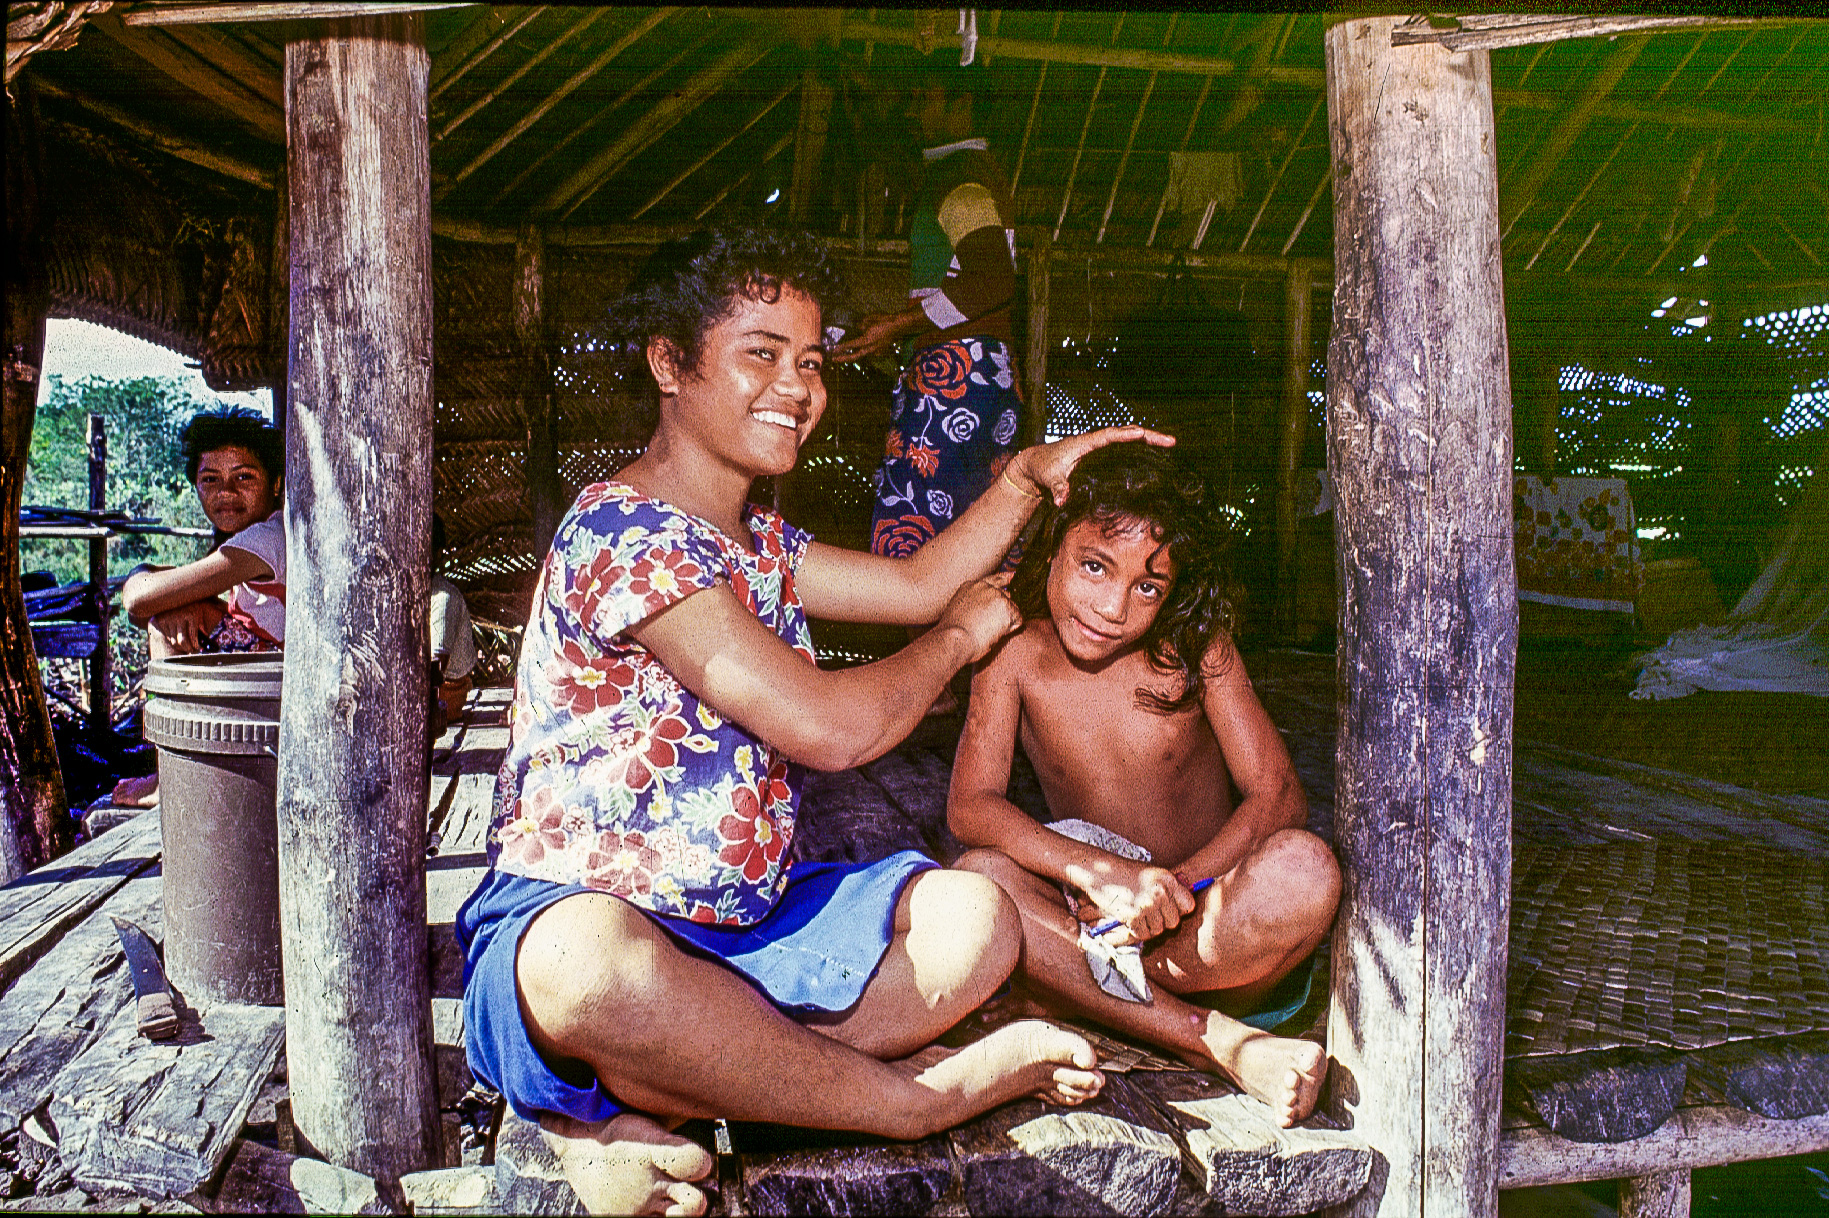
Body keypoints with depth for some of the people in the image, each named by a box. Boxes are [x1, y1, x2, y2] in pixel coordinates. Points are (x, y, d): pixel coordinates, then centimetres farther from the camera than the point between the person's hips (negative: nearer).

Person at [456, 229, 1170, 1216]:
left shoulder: (759, 541, 13)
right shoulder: (622, 530, -18)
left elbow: (917, 585, 23)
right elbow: (826, 729, -22)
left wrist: (1026, 477, 12)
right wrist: (963, 635, -5)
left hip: (741, 923, 9)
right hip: (573, 915, -8)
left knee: (972, 917, -8)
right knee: (591, 958, -42)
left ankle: (629, 1107, -17)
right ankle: (924, 1096, -20)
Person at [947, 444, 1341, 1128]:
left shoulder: (1194, 646, -7)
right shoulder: (1015, 655, -6)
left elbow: (1279, 796, -11)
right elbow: (969, 805, -16)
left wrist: (1168, 890, -28)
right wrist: (1101, 873, -33)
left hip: (1207, 925, 0)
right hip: (1089, 917, 1)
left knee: (1305, 871, -32)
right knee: (979, 879, -29)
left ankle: (1071, 984, -19)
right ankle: (1220, 1042, -28)